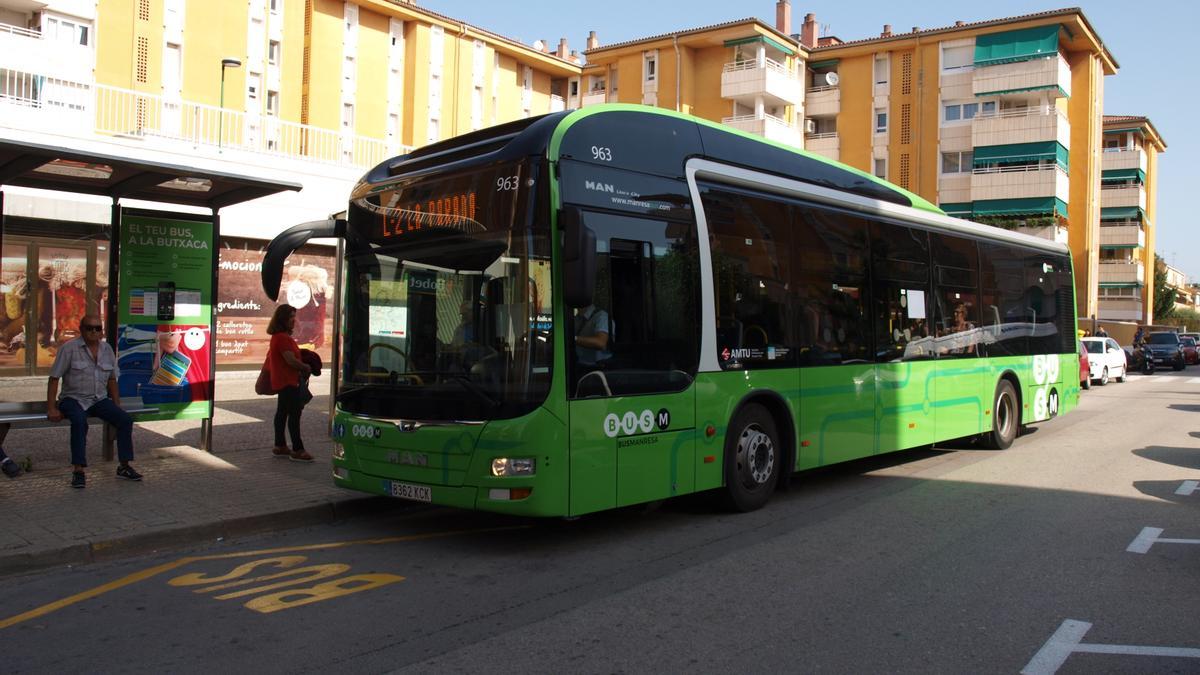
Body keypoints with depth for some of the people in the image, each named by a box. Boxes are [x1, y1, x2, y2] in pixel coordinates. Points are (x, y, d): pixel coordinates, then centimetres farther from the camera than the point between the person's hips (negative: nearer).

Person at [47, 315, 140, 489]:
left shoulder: (107, 349, 8)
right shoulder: (69, 348, -7)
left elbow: (112, 380, 16)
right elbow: (54, 378, -7)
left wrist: (117, 406, 10)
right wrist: (51, 409, -14)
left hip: (99, 399, 5)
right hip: (74, 399, -5)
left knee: (125, 420, -16)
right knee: (80, 420, -35)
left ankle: (124, 466, -6)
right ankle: (78, 471, -31)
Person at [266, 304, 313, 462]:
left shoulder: (278, 336, 14)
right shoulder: (282, 337, -19)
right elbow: (291, 360, -24)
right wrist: (307, 368, -8)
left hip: (282, 381, 11)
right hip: (287, 382, -11)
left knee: (282, 412, 15)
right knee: (294, 414, -10)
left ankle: (279, 446, 23)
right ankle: (297, 450, -10)